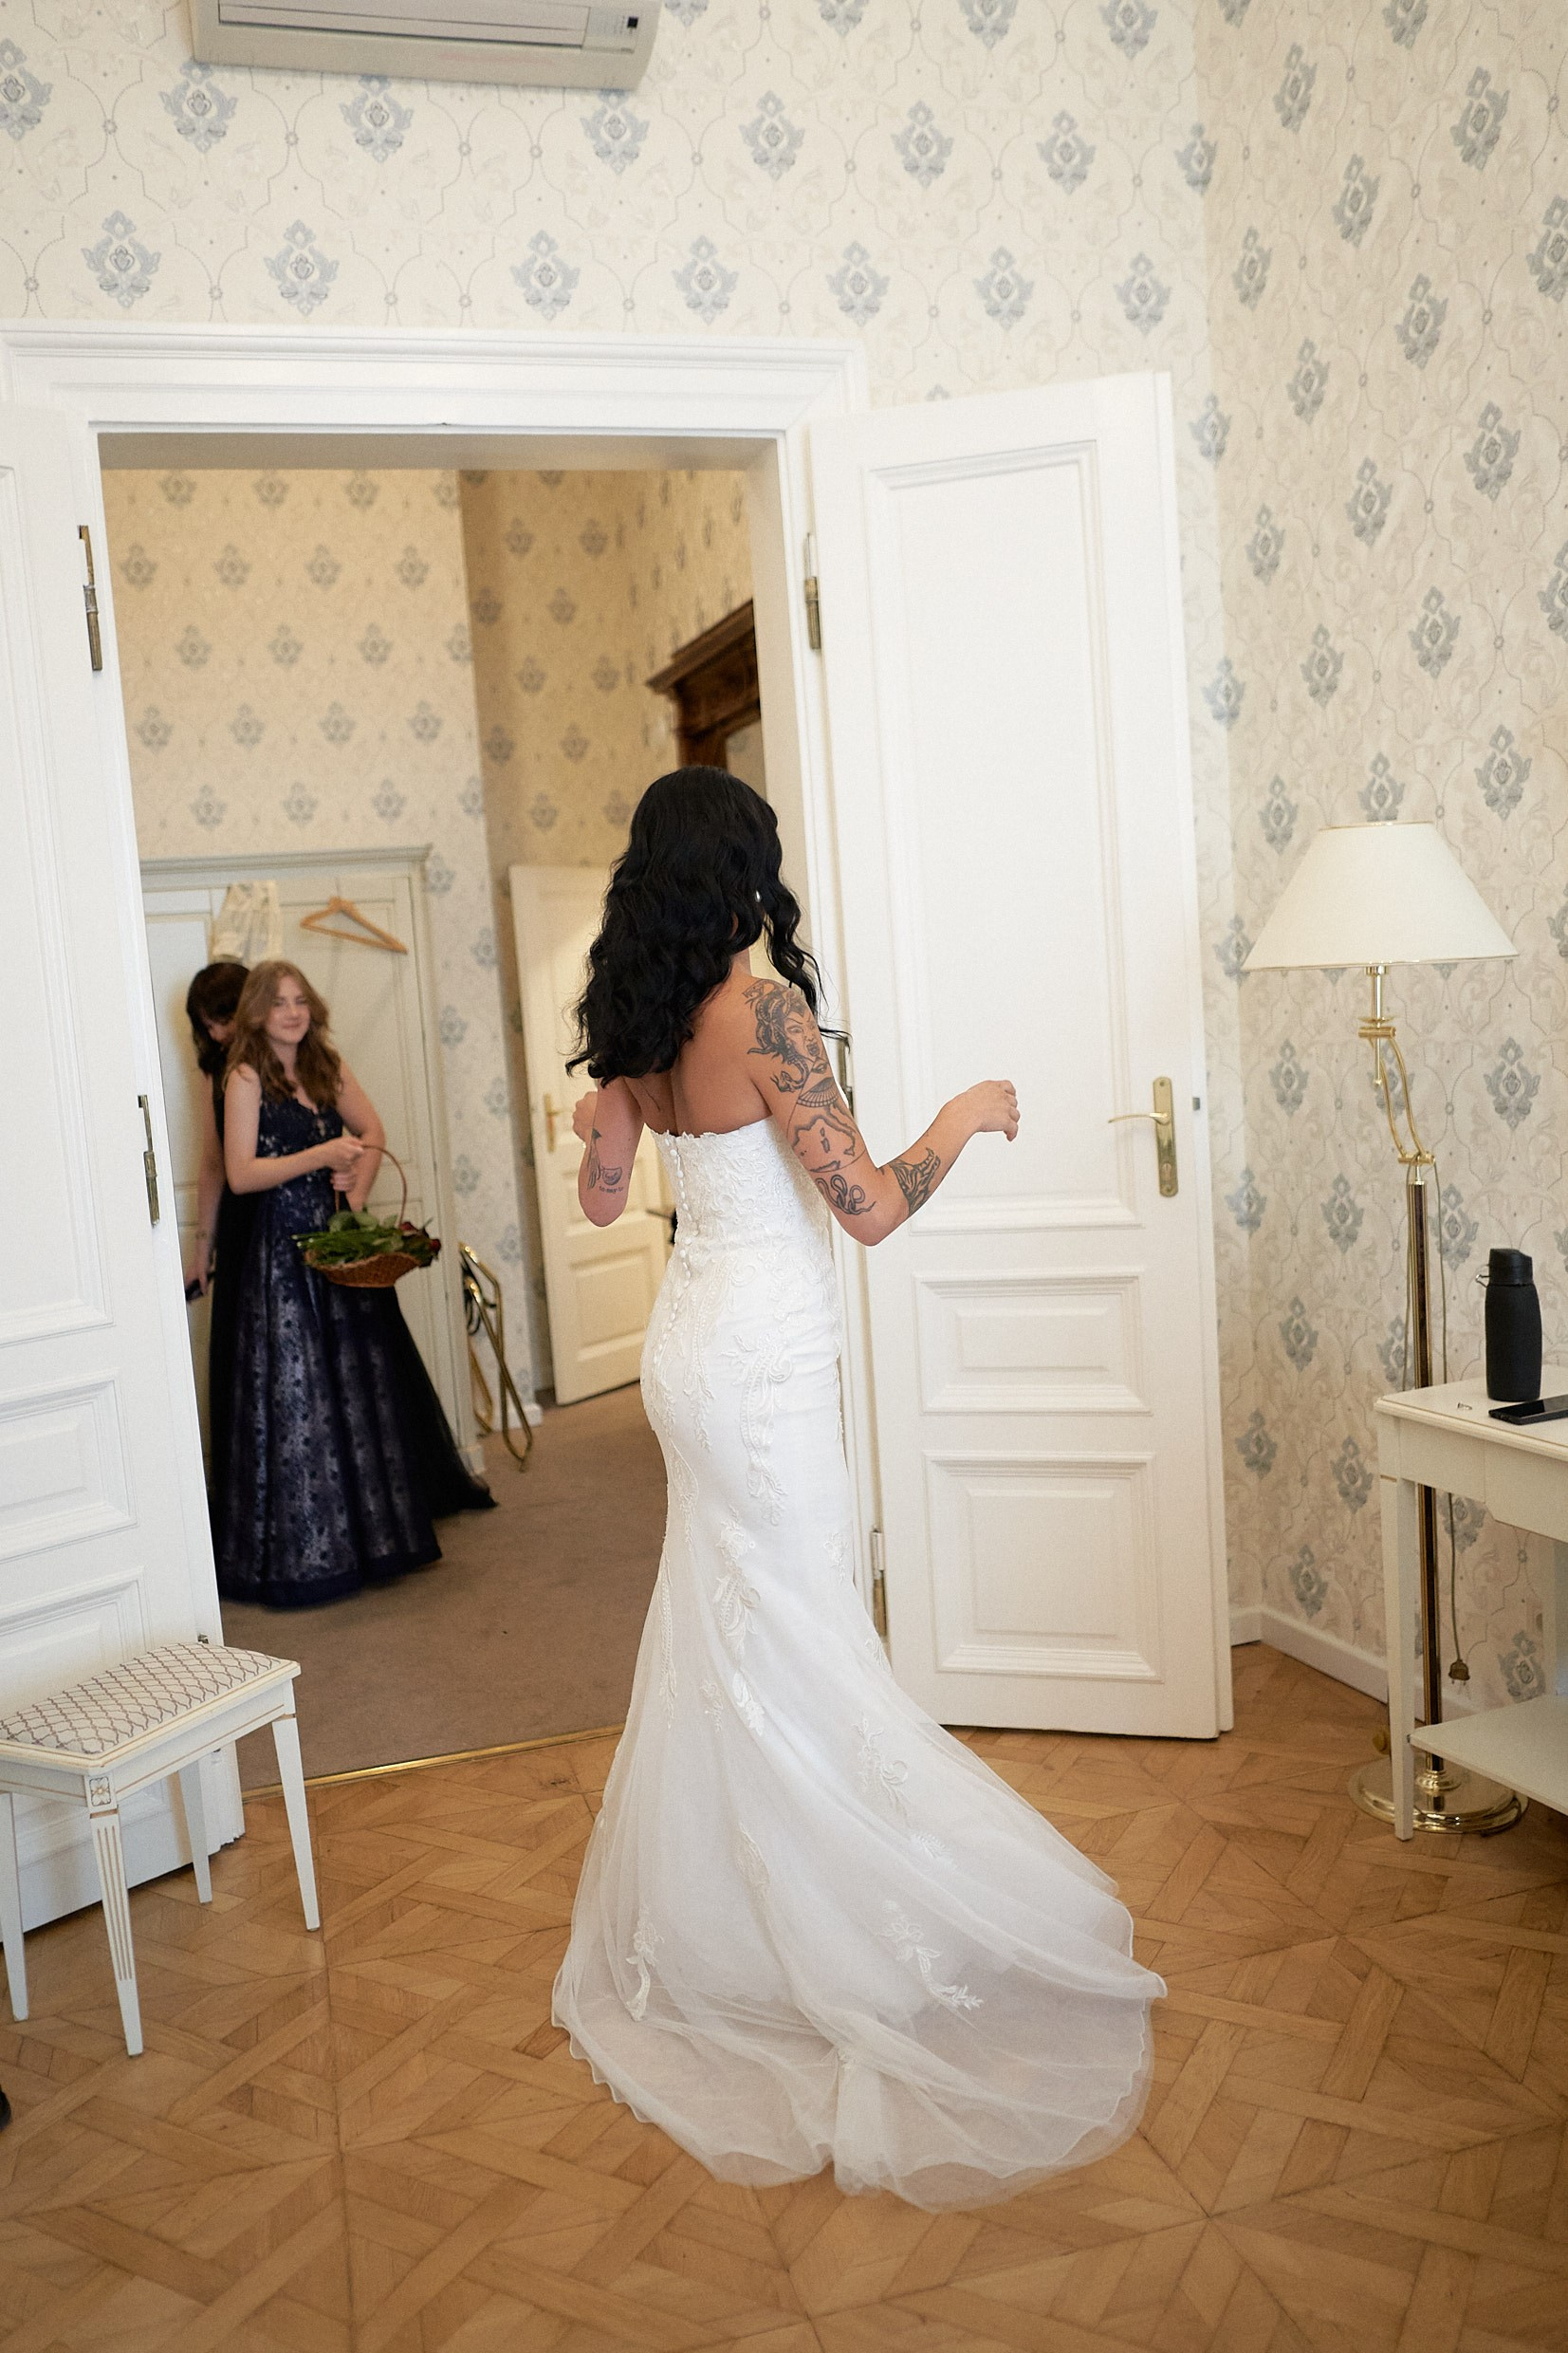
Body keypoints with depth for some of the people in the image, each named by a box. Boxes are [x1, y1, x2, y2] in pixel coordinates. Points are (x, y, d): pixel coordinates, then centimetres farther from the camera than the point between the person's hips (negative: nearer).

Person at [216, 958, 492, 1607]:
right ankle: (306, 1547, 8)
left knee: (366, 1378, 13)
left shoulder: (327, 1067, 10)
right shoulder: (246, 1078, -8)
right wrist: (322, 1155, -21)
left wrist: (359, 1185, -1)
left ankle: (374, 1521, 29)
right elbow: (240, 1175, -14)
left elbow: (371, 1131, 17)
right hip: (285, 1249, -6)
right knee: (297, 1389, -2)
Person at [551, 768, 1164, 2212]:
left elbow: (601, 1196, 14)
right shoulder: (765, 1012, -20)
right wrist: (966, 1117, -4)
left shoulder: (637, 1028, 3)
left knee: (723, 1632, 20)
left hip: (691, 1339, 8)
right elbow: (870, 1209, -21)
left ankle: (706, 1919, 37)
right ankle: (845, 1945, 17)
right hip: (762, 1359, -8)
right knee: (796, 1642, 3)